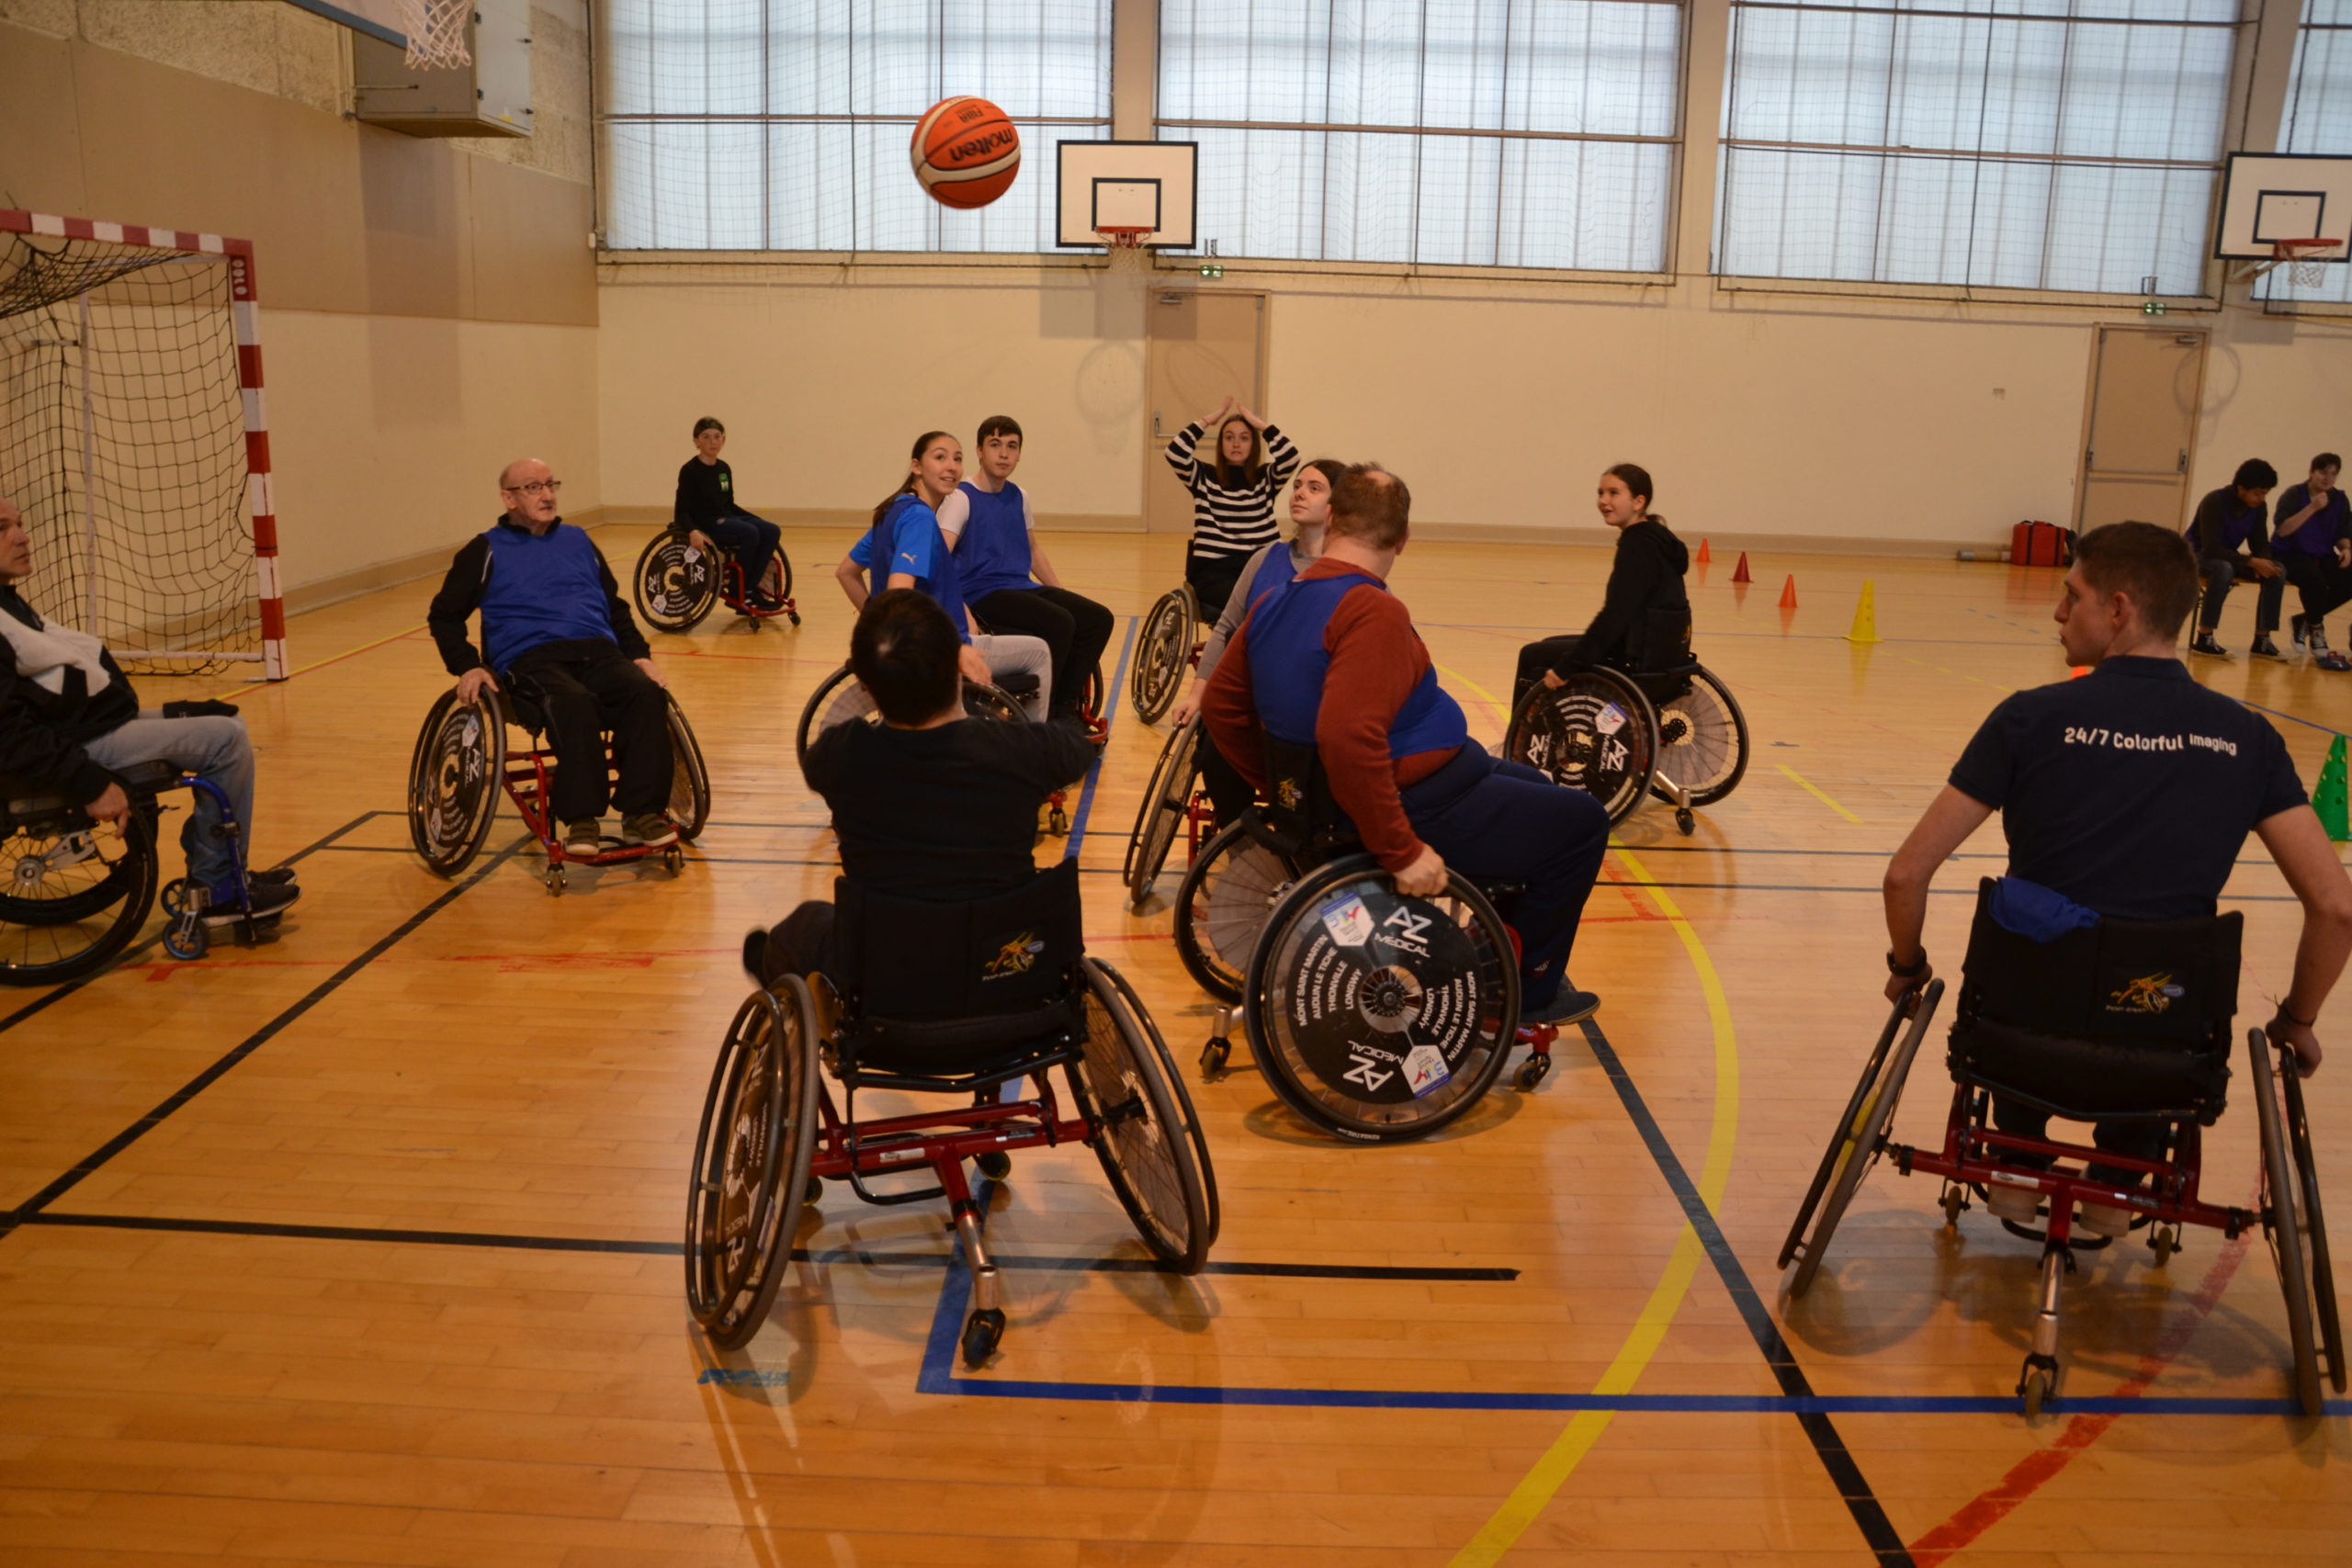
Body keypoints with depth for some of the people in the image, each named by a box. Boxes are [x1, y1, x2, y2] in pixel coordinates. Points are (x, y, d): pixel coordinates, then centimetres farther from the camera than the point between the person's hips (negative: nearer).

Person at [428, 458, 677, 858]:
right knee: (574, 702, -39)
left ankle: (641, 813, -30)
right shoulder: (487, 551, 15)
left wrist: (640, 654, 13)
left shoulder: (578, 541, 26)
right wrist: (467, 667, 0)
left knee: (647, 695, -30)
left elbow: (616, 607, 29)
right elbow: (444, 615, 16)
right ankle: (581, 819, -36)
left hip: (598, 652, 4)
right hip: (531, 658, -3)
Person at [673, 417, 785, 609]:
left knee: (772, 532, -14)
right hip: (704, 523, -7)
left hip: (726, 519, 7)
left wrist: (760, 521, 15)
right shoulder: (690, 471, -9)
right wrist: (693, 532, -32)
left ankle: (751, 587, -11)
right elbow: (681, 511, -13)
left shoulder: (724, 469, 11)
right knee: (749, 533, -30)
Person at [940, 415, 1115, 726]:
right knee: (1059, 623, -29)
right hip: (983, 593, -7)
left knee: (1098, 619, -9)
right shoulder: (962, 498, -8)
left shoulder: (1018, 496, 13)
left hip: (1021, 587, 8)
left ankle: (1065, 708, 1)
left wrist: (1063, 594, 20)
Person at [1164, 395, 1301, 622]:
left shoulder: (1266, 478, 11)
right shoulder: (1204, 477, 8)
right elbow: (1175, 454, -9)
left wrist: (1260, 424, -4)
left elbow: (1291, 458, -9)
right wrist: (1209, 420, -4)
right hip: (1213, 570, -2)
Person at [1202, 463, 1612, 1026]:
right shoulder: (1372, 610, -25)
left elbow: (1219, 707, 8)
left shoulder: (1273, 605, 2)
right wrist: (1403, 851, -30)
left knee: (1532, 787, 28)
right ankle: (1530, 993, 18)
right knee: (1582, 823, 6)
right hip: (1420, 806, -9)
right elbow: (1348, 737, -37)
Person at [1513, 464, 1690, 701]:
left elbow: (1615, 615, -25)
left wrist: (1566, 666, -22)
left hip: (1636, 659, -10)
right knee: (1547, 646, 26)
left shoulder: (1638, 545, -20)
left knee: (1531, 656, 6)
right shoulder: (1652, 538, 9)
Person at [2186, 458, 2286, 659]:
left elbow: (2261, 544, 0)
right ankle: (2203, 639, -34)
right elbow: (2212, 549, -31)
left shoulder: (2259, 507, -5)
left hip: (2226, 556, 7)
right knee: (2224, 569, -39)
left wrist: (2263, 562, -25)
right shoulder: (2215, 502, -25)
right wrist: (2251, 562, -37)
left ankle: (2262, 640, -10)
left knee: (2277, 571, -15)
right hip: (2197, 554, -7)